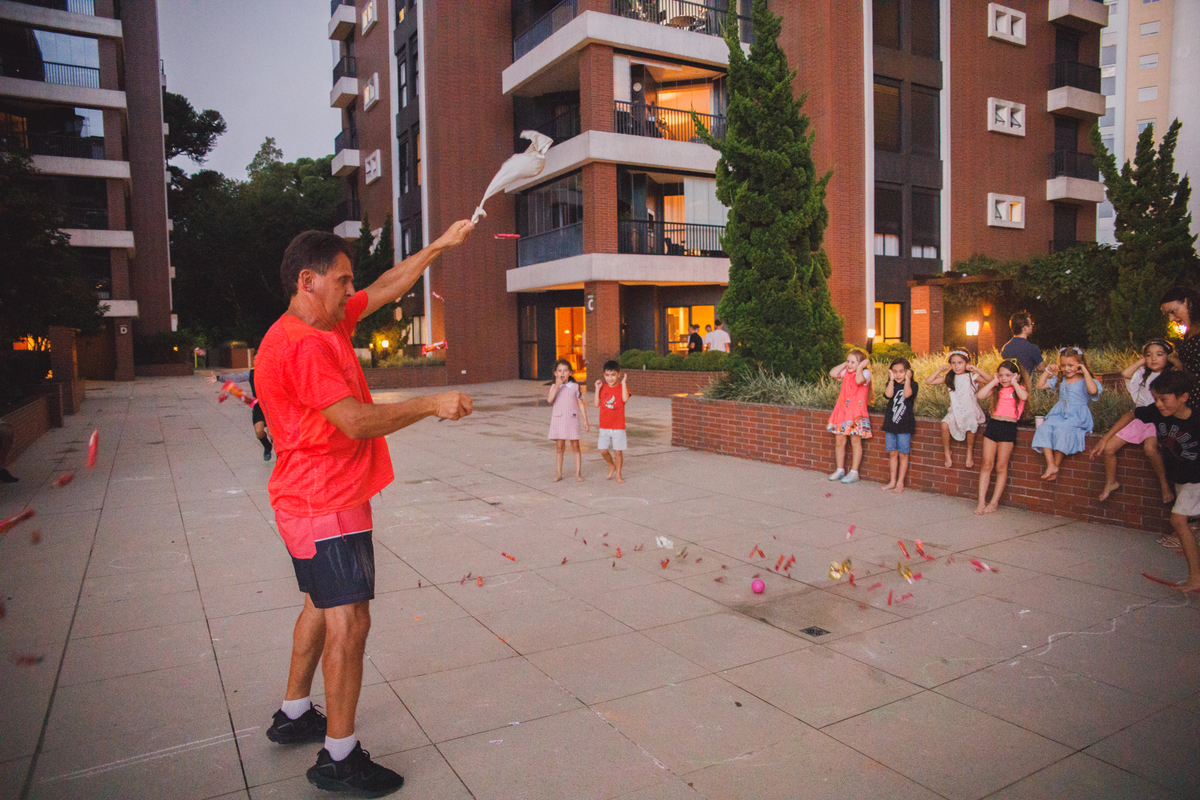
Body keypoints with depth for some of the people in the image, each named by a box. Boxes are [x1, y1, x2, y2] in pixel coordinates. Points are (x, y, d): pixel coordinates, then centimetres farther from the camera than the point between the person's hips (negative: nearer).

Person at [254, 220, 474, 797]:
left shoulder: (328, 323, 9)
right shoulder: (302, 345, -22)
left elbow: (387, 288, 19)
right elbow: (358, 422, -27)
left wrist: (440, 246, 18)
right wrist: (433, 405, -20)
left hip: (314, 503, 11)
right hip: (325, 506, -11)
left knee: (322, 608, 22)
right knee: (348, 621, -6)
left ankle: (294, 716, 38)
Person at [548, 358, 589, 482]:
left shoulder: (575, 387, 2)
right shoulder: (554, 387, 4)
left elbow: (581, 404, 5)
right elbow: (550, 400, -14)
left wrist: (585, 420, 3)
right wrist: (557, 385, -16)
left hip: (572, 420, -1)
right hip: (558, 420, 1)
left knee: (575, 446, 2)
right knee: (559, 447, 5)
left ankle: (578, 472, 10)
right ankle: (559, 473, 14)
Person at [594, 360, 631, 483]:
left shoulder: (622, 387, -3)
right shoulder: (603, 388, 5)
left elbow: (625, 399, -23)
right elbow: (597, 404, 0)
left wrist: (623, 383, -22)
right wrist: (597, 389, -6)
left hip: (618, 426, -3)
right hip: (604, 426, 3)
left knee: (618, 451, 2)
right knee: (603, 450, 0)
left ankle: (618, 474, 18)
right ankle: (611, 466, 28)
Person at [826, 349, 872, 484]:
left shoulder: (865, 373, -6)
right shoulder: (846, 372, 11)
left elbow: (859, 380, -28)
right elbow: (832, 373, -3)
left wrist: (861, 366, -15)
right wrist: (844, 364, 2)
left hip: (856, 413, -6)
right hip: (842, 411, 6)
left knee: (855, 441, 1)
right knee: (840, 441, 8)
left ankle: (854, 473, 7)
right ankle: (840, 470, 20)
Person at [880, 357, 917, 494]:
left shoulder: (912, 384, -1)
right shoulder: (891, 384, 7)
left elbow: (907, 394, -23)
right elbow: (888, 394, -14)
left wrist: (907, 379, -15)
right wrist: (892, 379, -11)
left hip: (905, 424, -3)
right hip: (890, 423, 4)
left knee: (903, 454, 1)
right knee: (892, 453, 11)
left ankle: (900, 483, 8)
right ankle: (892, 481, 20)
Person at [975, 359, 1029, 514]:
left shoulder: (1019, 389, 4)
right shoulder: (997, 389, 13)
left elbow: (1024, 397, -20)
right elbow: (980, 395, -3)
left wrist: (1014, 383, -6)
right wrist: (994, 382, 2)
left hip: (1008, 427, -3)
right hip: (992, 424, 3)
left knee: (1001, 467, 2)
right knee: (987, 464, 2)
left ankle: (994, 502, 10)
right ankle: (981, 501, 6)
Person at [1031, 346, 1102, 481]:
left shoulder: (1085, 381, -2)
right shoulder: (1060, 379, 15)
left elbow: (1093, 390, -26)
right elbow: (1040, 385, 17)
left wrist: (1085, 371, -17)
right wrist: (1048, 371, 9)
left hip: (1077, 417, -5)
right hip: (1059, 414, 6)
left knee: (1062, 431, -33)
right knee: (1043, 430, -22)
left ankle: (1056, 465, -17)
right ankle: (1051, 466, -25)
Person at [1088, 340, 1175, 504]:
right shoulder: (1142, 374, 10)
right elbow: (1125, 373, -7)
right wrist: (1142, 360, 0)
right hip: (1139, 418, 5)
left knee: (1150, 447, -35)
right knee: (1109, 448, -5)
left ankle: (1165, 484, -15)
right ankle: (1110, 483, 17)